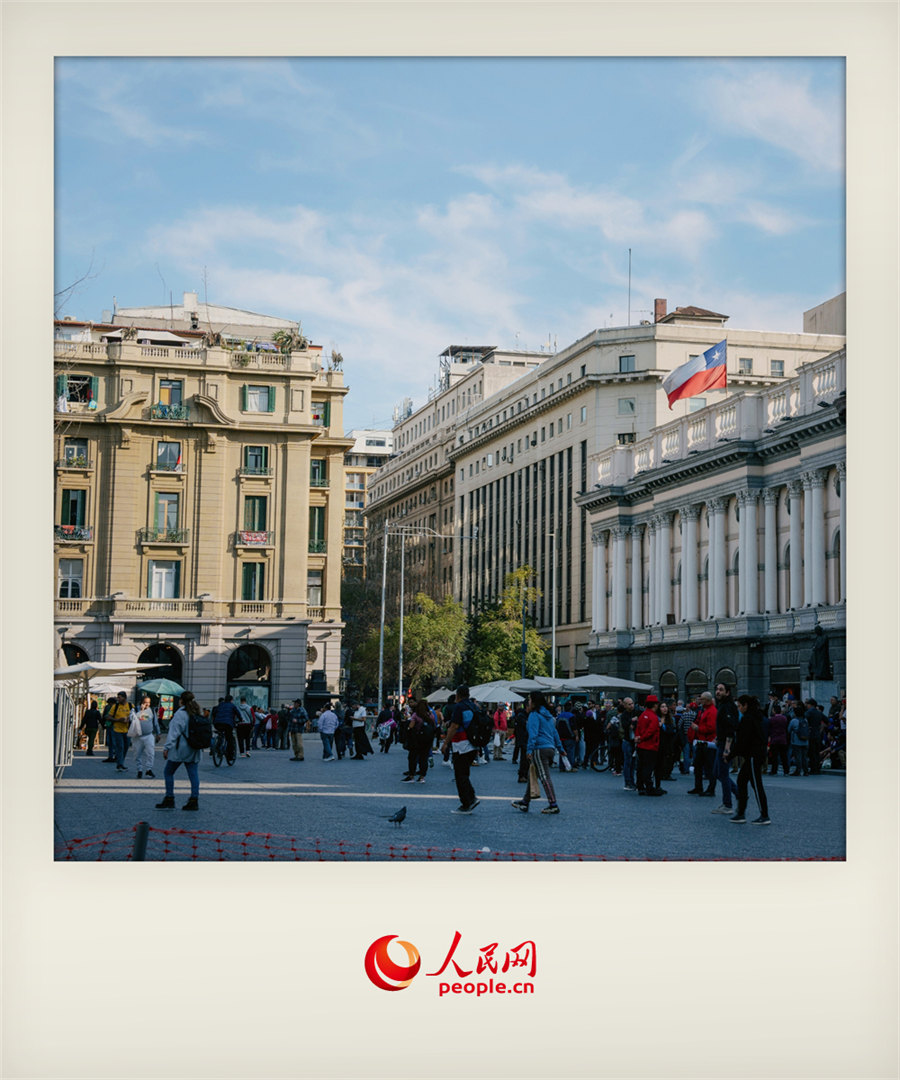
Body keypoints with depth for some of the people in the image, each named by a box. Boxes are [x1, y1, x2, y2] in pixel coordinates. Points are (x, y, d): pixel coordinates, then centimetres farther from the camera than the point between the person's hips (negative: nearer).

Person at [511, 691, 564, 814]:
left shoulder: (534, 715, -7)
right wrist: (560, 748, 24)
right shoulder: (548, 715, 18)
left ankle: (553, 805, -13)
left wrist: (529, 750, -20)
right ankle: (525, 802, 22)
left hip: (540, 749, -9)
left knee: (544, 777, -9)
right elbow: (555, 733, 21)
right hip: (550, 748, 9)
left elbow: (533, 734, -16)